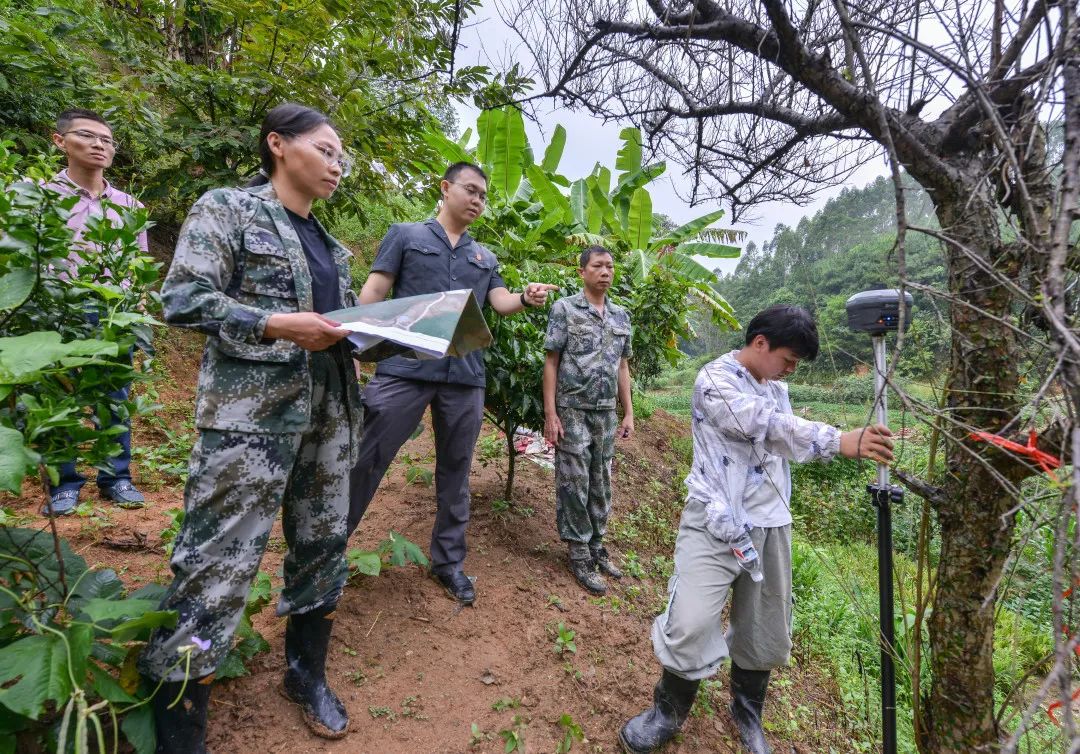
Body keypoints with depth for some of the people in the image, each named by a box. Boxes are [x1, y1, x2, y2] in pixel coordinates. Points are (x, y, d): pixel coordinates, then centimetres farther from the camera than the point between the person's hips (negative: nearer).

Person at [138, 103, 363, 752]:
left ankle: (307, 675, 34)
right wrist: (276, 324, -20)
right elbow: (183, 298, -9)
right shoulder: (226, 208, -1)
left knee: (323, 544, 14)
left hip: (328, 410, 8)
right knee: (218, 566, -4)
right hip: (252, 412, -7)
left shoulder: (326, 240, 19)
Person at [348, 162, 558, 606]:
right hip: (404, 369, -3)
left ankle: (449, 562, 26)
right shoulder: (406, 236, 10)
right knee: (364, 461, -1)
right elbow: (373, 293, 3)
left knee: (455, 472, 11)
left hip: (465, 377, 4)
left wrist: (527, 299, -15)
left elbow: (501, 302, 8)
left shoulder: (485, 258, 20)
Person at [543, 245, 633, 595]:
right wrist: (550, 414, -13)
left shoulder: (621, 315, 10)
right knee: (574, 484, 2)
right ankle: (579, 556, 14)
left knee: (601, 483, 13)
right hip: (572, 411, -5)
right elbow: (551, 362, -7)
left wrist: (628, 412, 10)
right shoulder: (564, 309, -5)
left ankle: (596, 547, 28)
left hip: (606, 413, 5)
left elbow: (622, 366, 14)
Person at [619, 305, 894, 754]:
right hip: (716, 524, -7)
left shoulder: (777, 390, 14)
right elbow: (763, 426, -28)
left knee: (764, 629, 15)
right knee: (691, 624, -15)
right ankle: (669, 711, 14)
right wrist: (838, 441, -35)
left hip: (770, 526, 7)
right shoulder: (715, 380, -13)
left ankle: (747, 713, 41)